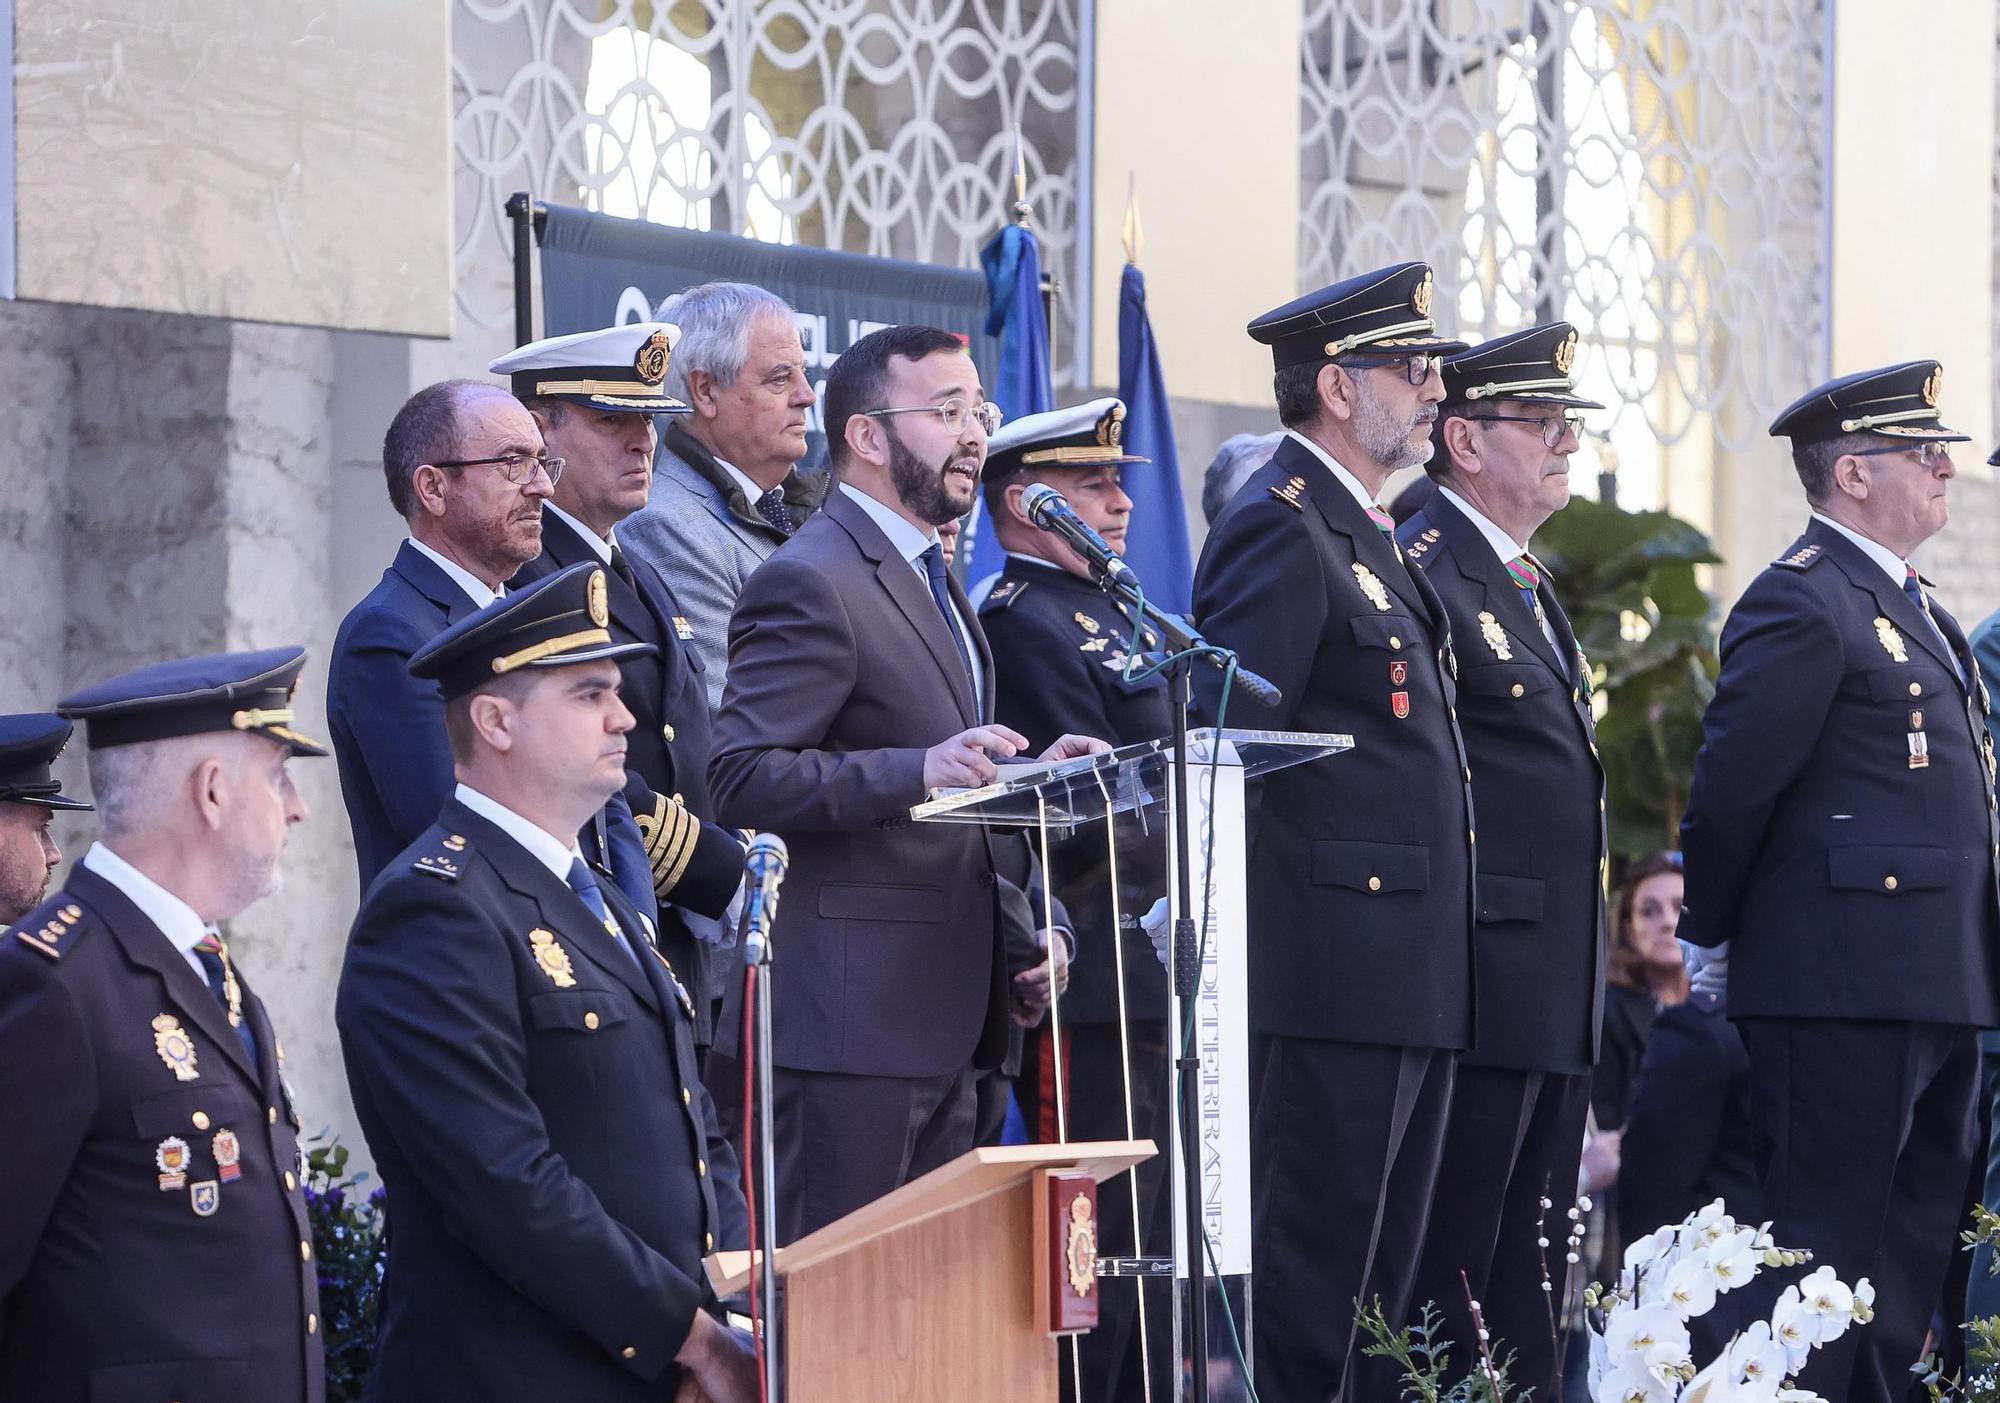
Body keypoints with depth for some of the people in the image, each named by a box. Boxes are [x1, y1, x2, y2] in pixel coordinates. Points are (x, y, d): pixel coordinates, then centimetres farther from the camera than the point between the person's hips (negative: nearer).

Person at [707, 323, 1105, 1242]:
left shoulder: (927, 580, 21)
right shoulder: (810, 583, -12)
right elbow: (741, 779, -22)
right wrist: (919, 771, -31)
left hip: (940, 1018, 10)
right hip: (848, 1023, -10)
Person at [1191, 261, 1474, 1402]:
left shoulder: (1372, 536, 20)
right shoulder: (1281, 527, -11)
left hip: (1414, 985, 10)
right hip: (1336, 974, -10)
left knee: (1384, 1295, 12)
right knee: (1308, 1304, -7)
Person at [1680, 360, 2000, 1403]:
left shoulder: (1913, 607, 20)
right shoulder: (1805, 603, -12)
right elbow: (1729, 791, -13)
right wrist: (1715, 932, -3)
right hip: (1844, 988, -10)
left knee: (1913, 1249, 13)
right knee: (1825, 1236, -8)